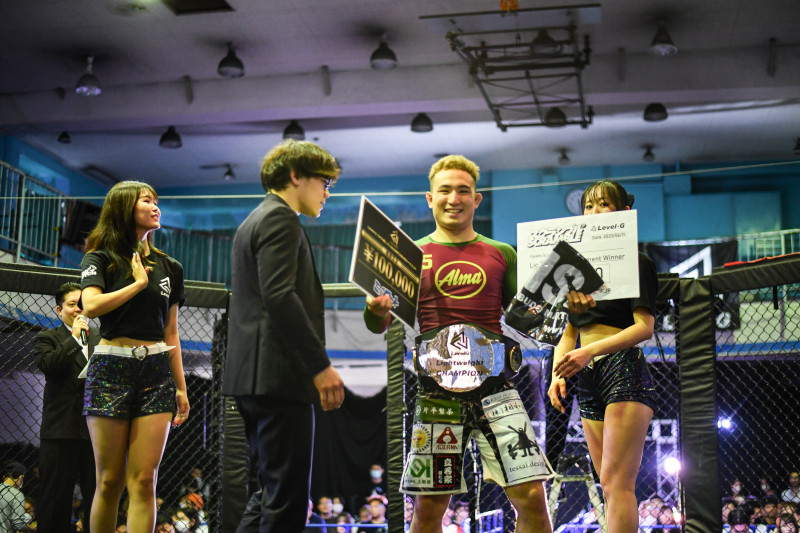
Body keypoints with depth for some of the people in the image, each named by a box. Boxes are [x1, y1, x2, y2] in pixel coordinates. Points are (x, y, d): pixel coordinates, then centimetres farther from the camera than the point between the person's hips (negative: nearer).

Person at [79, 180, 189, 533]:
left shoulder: (169, 267, 16)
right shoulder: (100, 259, 5)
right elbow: (91, 306, -15)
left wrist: (181, 388, 13)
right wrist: (139, 283, -4)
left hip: (156, 371, 3)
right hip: (112, 368, -3)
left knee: (144, 480, -6)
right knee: (110, 481, -2)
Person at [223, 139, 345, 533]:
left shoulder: (254, 221, 24)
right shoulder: (280, 219, -8)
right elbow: (280, 297, -20)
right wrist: (320, 366, -20)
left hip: (252, 377, 10)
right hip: (279, 377, -10)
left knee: (272, 493, 15)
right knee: (286, 500, -7)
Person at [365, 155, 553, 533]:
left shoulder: (502, 255, 13)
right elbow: (379, 325, 6)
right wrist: (377, 310, -17)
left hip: (494, 385, 1)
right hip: (437, 389, -1)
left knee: (532, 496, -7)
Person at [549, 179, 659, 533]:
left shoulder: (636, 263, 0)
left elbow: (645, 327, -12)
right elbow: (569, 333, 18)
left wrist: (590, 351, -24)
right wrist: (557, 374, 0)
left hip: (624, 370, -7)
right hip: (588, 379, 7)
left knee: (616, 481, -16)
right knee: (610, 486, 6)